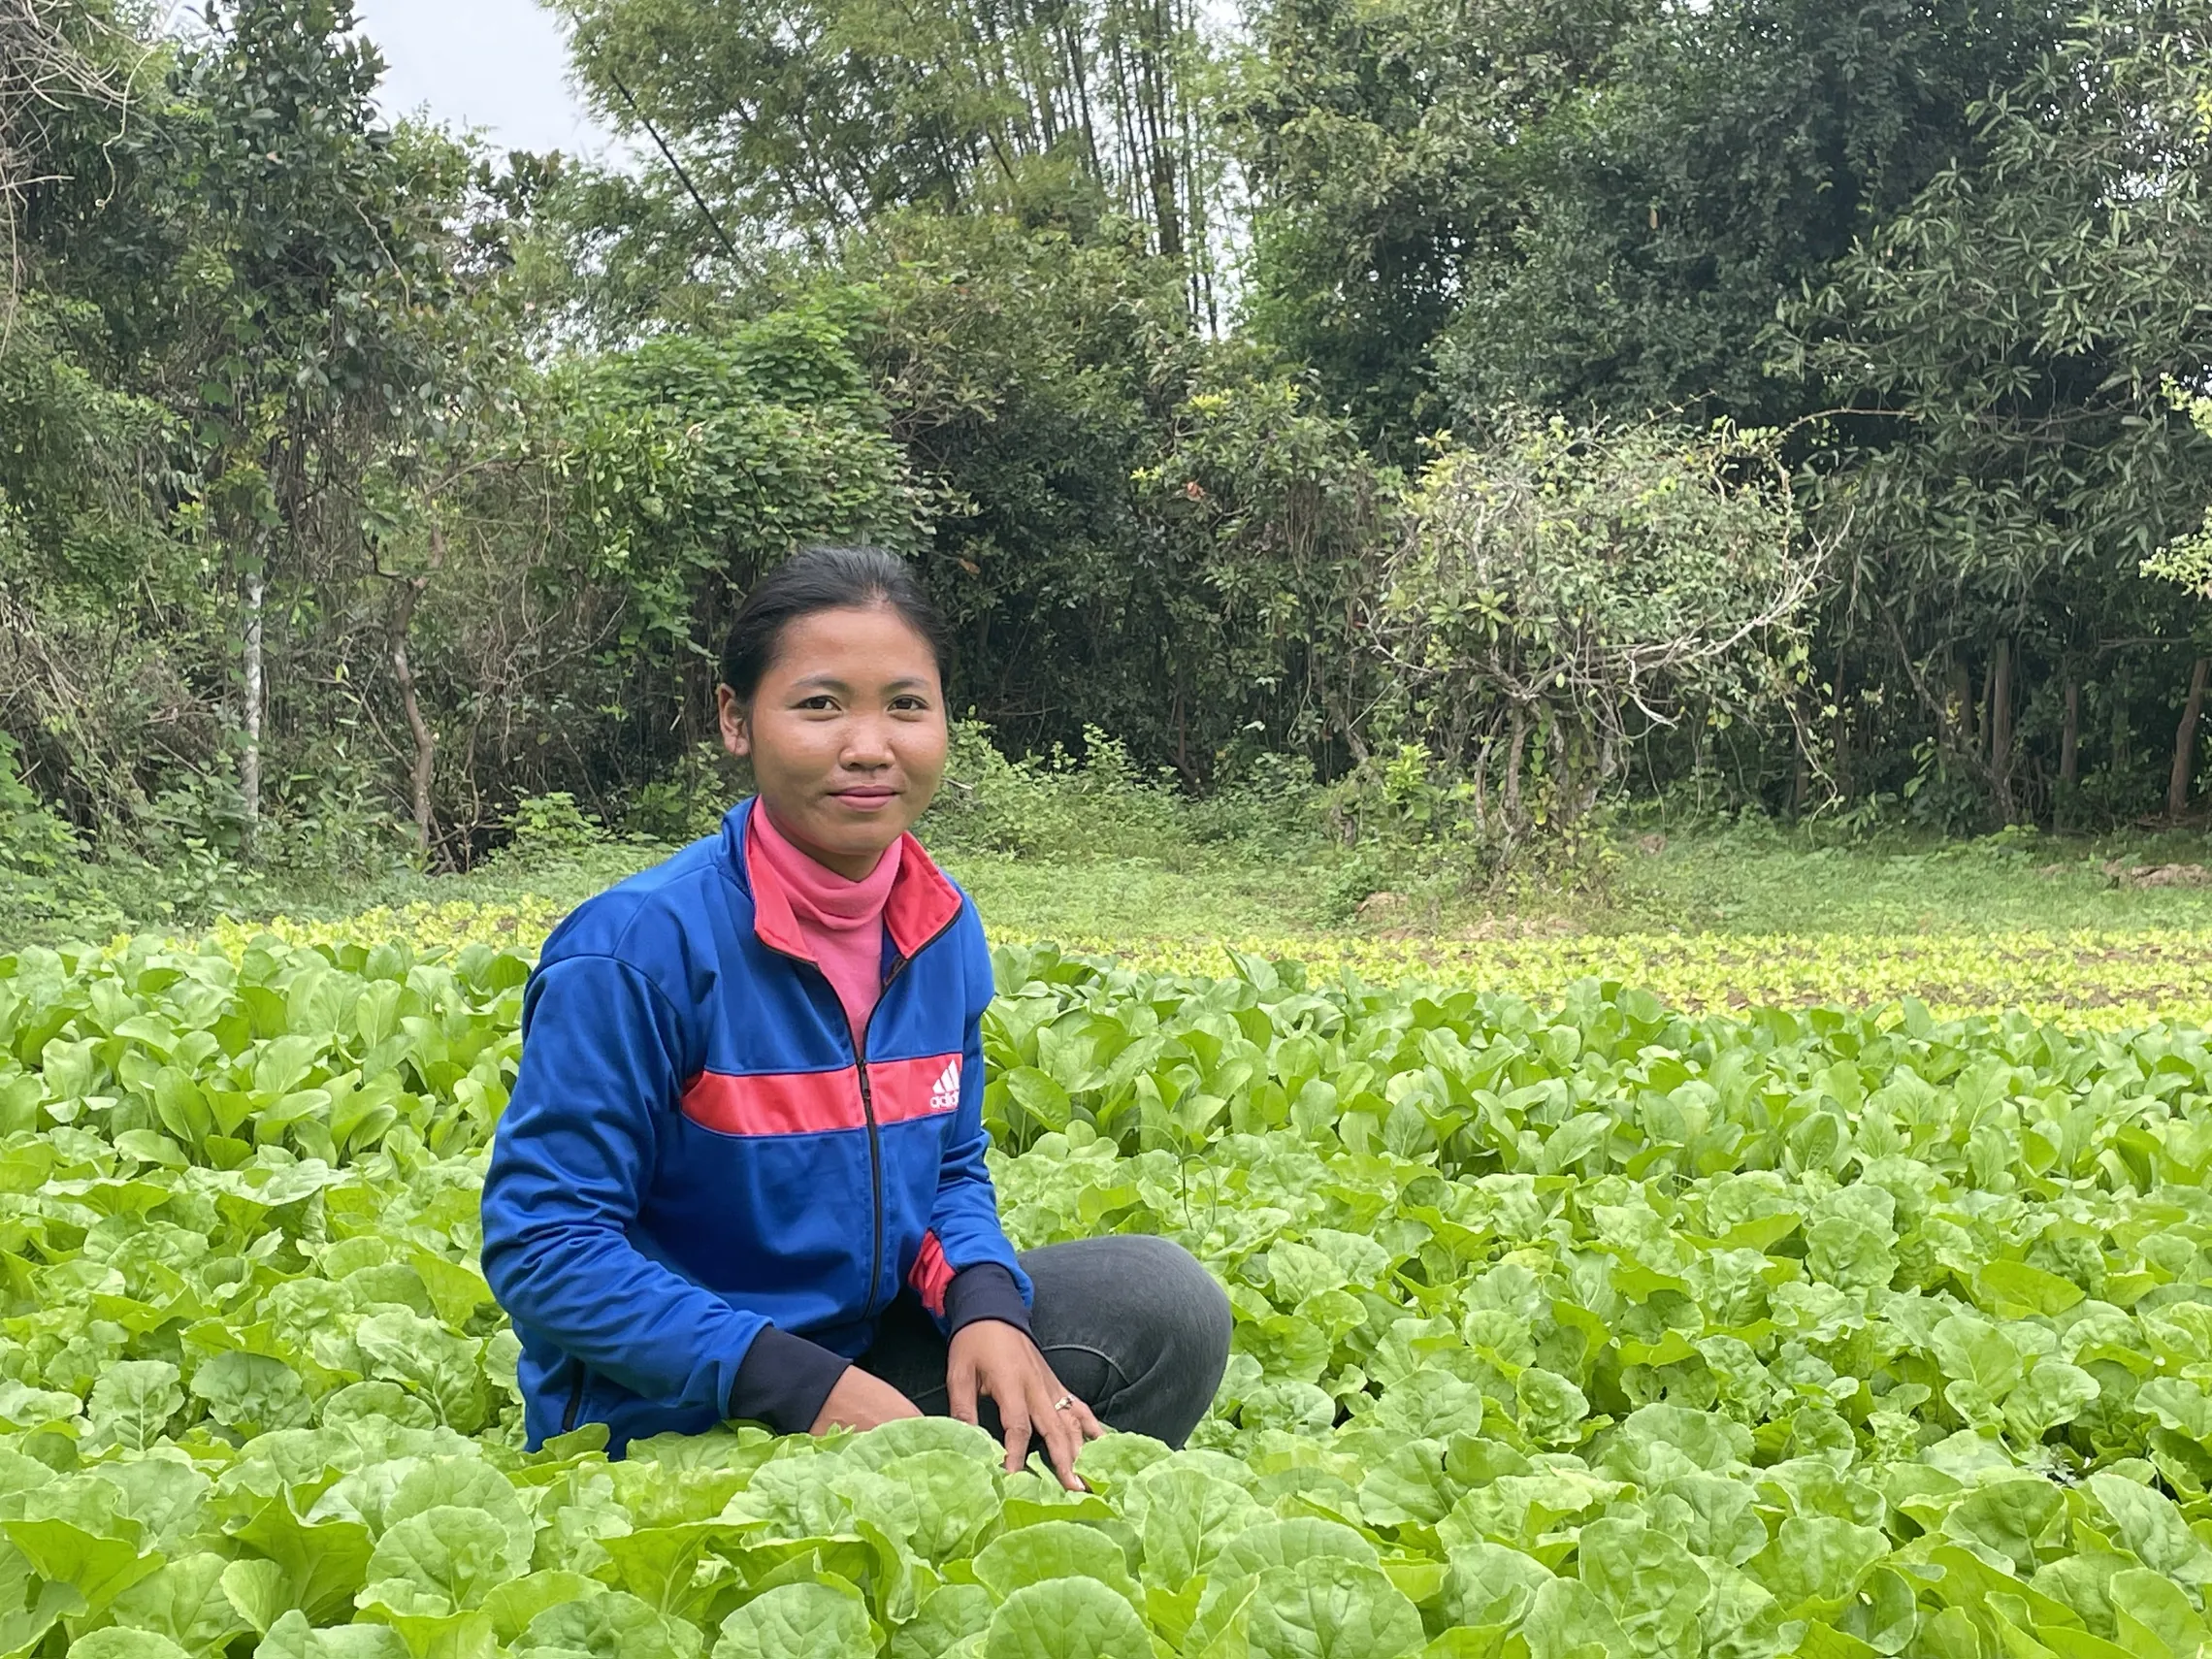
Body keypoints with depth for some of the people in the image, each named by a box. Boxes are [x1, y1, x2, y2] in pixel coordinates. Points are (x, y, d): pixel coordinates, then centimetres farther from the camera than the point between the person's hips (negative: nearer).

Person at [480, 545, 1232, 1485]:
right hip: (668, 1422, -6)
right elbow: (541, 1244, -19)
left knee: (1164, 1300, -8)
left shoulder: (945, 932, 0)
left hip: (872, 1353, 6)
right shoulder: (640, 946, -21)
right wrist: (801, 1380, -25)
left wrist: (986, 1302, -14)